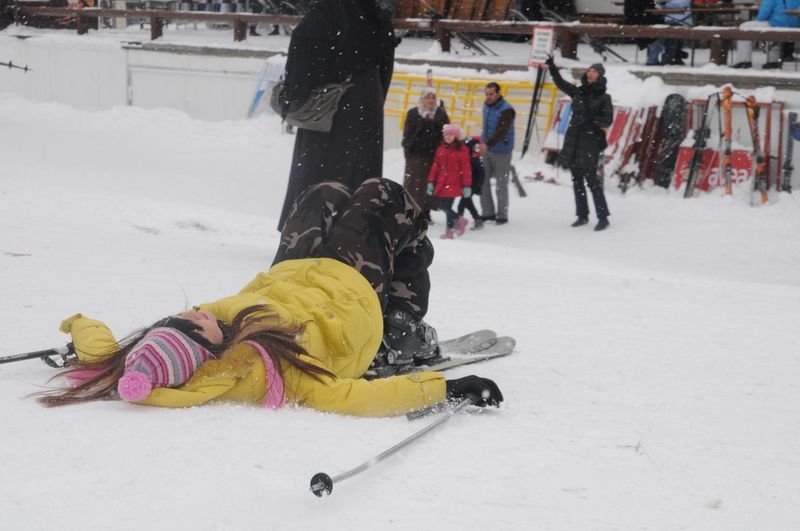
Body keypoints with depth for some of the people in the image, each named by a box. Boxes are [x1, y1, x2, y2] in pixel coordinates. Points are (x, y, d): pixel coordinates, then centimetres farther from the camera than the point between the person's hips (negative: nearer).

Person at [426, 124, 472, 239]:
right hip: (441, 184, 6)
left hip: (453, 184, -6)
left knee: (447, 207, -8)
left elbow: (466, 169, -8)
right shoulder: (441, 149, 11)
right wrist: (431, 181, 9)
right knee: (444, 207, 7)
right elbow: (435, 166, 13)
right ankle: (459, 221, 27)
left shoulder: (462, 150, -7)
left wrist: (467, 186, -10)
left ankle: (449, 230, 8)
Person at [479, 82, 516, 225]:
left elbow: (502, 131, -28)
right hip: (487, 150, 8)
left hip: (501, 152, -8)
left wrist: (487, 144, -37)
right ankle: (487, 212, 18)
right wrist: (482, 142, 14)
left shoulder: (506, 110, -18)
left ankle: (502, 215, 9)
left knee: (501, 184, -1)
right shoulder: (486, 106, 8)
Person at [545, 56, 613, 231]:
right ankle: (582, 215, 15)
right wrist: (552, 67, 14)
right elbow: (560, 83, 21)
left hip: (590, 142, -5)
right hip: (573, 141, 5)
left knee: (592, 180, -10)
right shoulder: (578, 92, 12)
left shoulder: (603, 98, -1)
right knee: (577, 180, 7)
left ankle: (603, 218, -7)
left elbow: (608, 120, -8)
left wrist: (591, 119, -22)